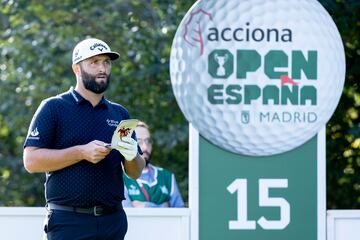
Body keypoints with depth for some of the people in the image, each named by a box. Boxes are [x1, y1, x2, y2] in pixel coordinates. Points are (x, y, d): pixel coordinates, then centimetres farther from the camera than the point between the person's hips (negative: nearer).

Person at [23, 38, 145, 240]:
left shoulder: (120, 114, 16)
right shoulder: (53, 108, 1)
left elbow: (135, 173, 17)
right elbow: (31, 160, -8)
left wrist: (132, 156, -6)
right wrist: (82, 152, -16)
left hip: (113, 221, 5)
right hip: (69, 222, -5)